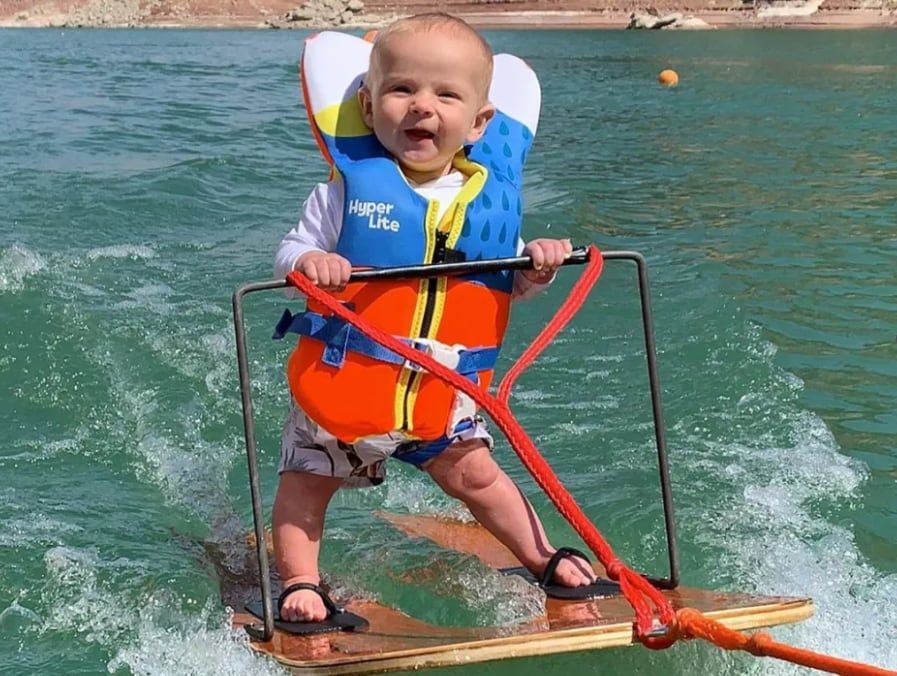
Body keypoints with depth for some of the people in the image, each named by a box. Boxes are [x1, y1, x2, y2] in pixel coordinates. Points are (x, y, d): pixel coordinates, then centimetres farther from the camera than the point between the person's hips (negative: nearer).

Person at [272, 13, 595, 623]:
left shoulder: (492, 199, -3)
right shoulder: (350, 187, -13)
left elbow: (508, 282, 8)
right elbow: (292, 253, -11)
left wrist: (536, 265, -12)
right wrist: (307, 263, -33)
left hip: (442, 393, 2)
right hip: (343, 381, -2)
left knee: (474, 474, 13)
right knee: (308, 479, 5)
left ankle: (544, 559, 29)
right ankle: (300, 581, 19)